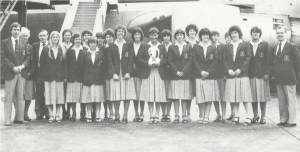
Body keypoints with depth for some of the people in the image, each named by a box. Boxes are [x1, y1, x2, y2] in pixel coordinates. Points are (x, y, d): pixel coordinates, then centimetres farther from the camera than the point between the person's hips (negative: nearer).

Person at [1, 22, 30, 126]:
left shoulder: (24, 43, 12)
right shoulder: (5, 43, 3)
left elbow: (27, 57, 8)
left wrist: (22, 66, -9)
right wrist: (13, 67, -14)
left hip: (22, 73, 3)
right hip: (10, 73, -3)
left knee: (20, 97, 5)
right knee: (9, 97, -2)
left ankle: (19, 118, 11)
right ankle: (7, 120, 3)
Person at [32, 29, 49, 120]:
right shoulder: (35, 46, 10)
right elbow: (33, 59, 8)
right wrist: (33, 71, 0)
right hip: (38, 73, 2)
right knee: (39, 94, 5)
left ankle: (48, 113, 12)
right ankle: (39, 113, 10)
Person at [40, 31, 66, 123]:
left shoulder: (62, 50, 9)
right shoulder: (46, 49, 5)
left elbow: (65, 63, 6)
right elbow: (42, 63, 3)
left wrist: (65, 75, -2)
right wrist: (45, 74, -6)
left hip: (59, 76, 1)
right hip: (49, 76, -1)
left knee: (59, 95, 1)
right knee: (49, 95, -1)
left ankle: (57, 115, 9)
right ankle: (51, 115, 7)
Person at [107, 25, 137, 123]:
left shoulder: (128, 45, 9)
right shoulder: (111, 46, 9)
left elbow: (131, 60, 3)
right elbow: (110, 61, 3)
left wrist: (128, 73, -8)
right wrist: (113, 73, -8)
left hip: (126, 74, 0)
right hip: (115, 74, 0)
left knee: (127, 96, -2)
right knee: (116, 96, -2)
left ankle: (125, 116, 5)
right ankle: (117, 116, 5)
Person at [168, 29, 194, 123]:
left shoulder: (188, 47, 9)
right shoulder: (171, 47, 9)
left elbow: (190, 60, 2)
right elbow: (170, 61, 3)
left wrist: (183, 71, -9)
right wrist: (176, 72, -9)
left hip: (186, 75, 0)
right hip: (174, 75, 0)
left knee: (185, 96, 0)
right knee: (175, 96, -1)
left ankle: (184, 115, 6)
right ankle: (176, 115, 4)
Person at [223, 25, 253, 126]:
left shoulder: (245, 45, 5)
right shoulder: (227, 46, 14)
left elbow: (248, 59, -2)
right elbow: (225, 60, 11)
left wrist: (240, 69, -12)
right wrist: (229, 70, -5)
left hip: (243, 74, -3)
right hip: (231, 75, 3)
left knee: (245, 96, -5)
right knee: (233, 97, 4)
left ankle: (248, 117, -3)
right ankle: (236, 116, 11)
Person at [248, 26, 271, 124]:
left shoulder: (264, 44, 5)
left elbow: (268, 60, 1)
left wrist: (267, 73, -7)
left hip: (262, 74, -1)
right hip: (251, 74, 1)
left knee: (262, 96, 2)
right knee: (253, 97, 3)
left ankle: (263, 116, 11)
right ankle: (255, 116, 14)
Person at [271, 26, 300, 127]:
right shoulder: (274, 49, 13)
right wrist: (274, 74, 7)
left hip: (289, 78, -6)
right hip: (278, 79, 6)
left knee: (291, 100, -1)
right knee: (281, 101, 9)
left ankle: (292, 121, 4)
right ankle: (283, 119, 17)